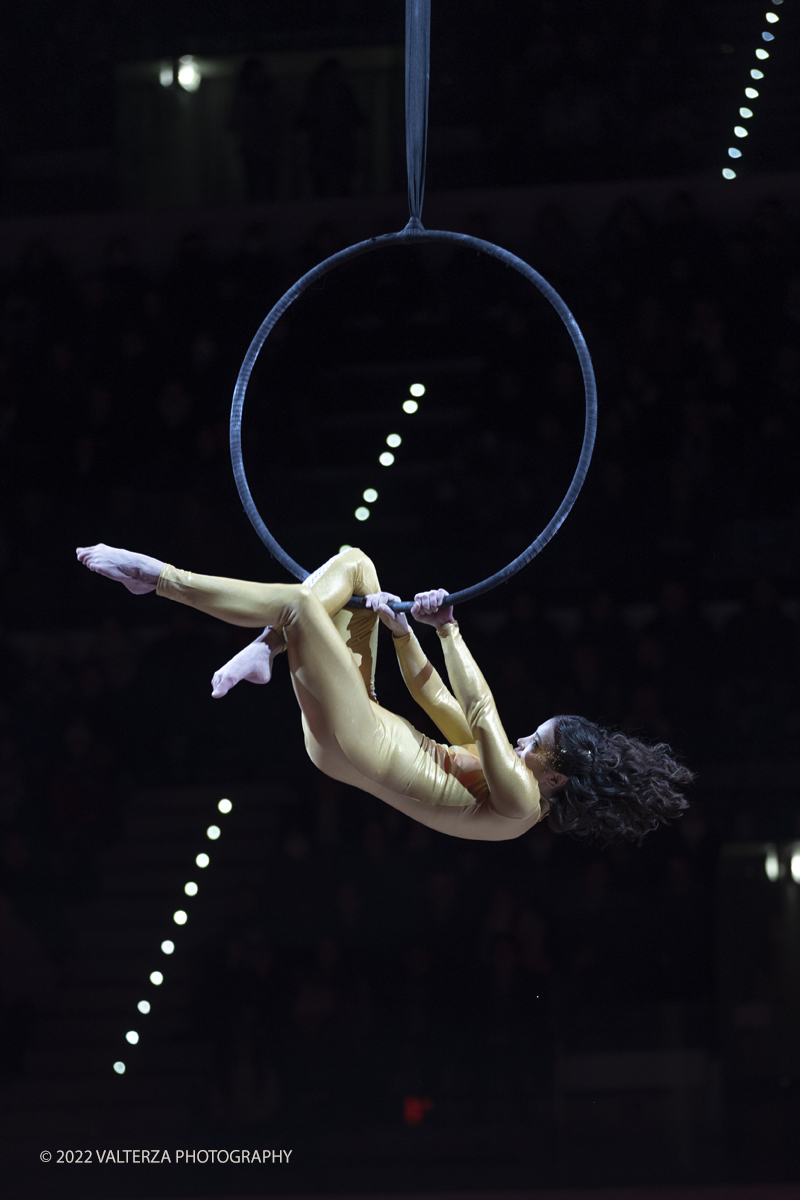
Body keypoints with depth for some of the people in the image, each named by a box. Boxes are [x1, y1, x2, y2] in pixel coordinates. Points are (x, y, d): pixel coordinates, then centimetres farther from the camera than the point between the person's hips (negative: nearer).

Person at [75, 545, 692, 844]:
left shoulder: (518, 802, -16)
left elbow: (480, 713, -25)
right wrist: (403, 632, 1)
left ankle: (156, 577, -14)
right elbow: (435, 698, 13)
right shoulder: (508, 764, 9)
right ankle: (264, 652, -1)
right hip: (365, 718, 9)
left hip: (351, 743, -9)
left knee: (298, 604, -25)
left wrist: (451, 631, -18)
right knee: (352, 563, 8)